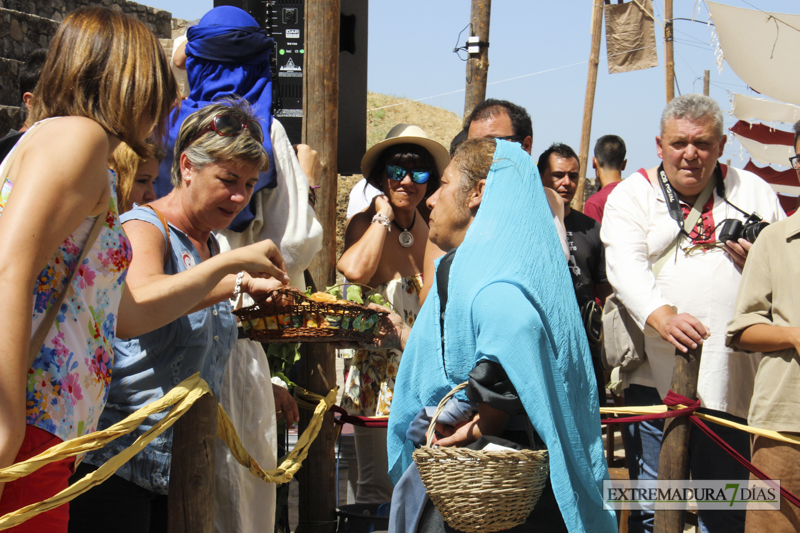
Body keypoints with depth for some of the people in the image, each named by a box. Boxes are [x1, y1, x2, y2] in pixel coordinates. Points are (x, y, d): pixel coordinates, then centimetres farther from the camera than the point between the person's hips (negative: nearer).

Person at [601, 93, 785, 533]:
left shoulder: (752, 191, 14)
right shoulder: (632, 194, 7)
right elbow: (625, 265, -10)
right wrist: (661, 315, -28)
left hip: (730, 379, 2)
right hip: (654, 376, -1)